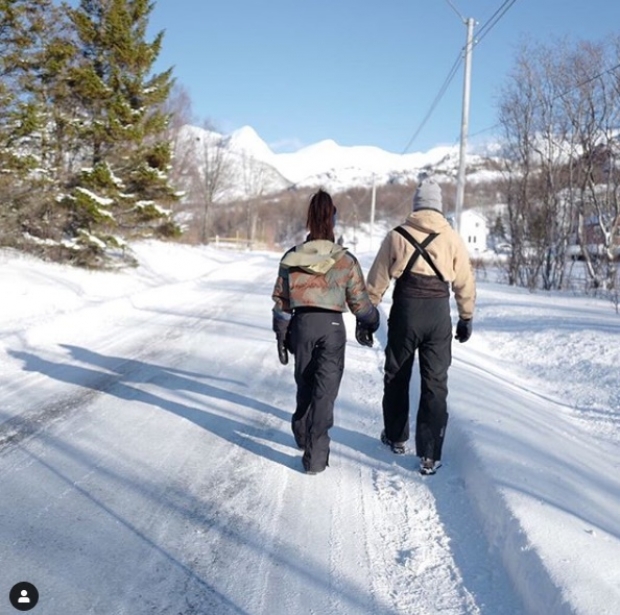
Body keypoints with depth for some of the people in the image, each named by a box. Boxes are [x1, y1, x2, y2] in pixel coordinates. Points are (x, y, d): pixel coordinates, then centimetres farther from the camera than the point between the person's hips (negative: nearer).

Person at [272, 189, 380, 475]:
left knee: (304, 385, 21)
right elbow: (359, 301, -1)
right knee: (325, 390, 1)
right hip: (333, 326, -2)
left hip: (302, 325, 3)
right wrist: (369, 325, 18)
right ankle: (315, 454, 0)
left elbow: (281, 301, 5)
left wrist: (281, 335, 15)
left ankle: (303, 434, 39)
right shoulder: (346, 260, -7)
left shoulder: (291, 258, 0)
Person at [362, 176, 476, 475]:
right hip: (439, 315, 1)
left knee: (397, 377, 18)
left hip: (405, 312, 0)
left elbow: (377, 279, 1)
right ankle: (430, 456, 2)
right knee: (435, 384, 4)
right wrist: (466, 317, 17)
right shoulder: (453, 238, 2)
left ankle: (395, 437, 32)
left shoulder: (397, 236, -1)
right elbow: (465, 283, 6)